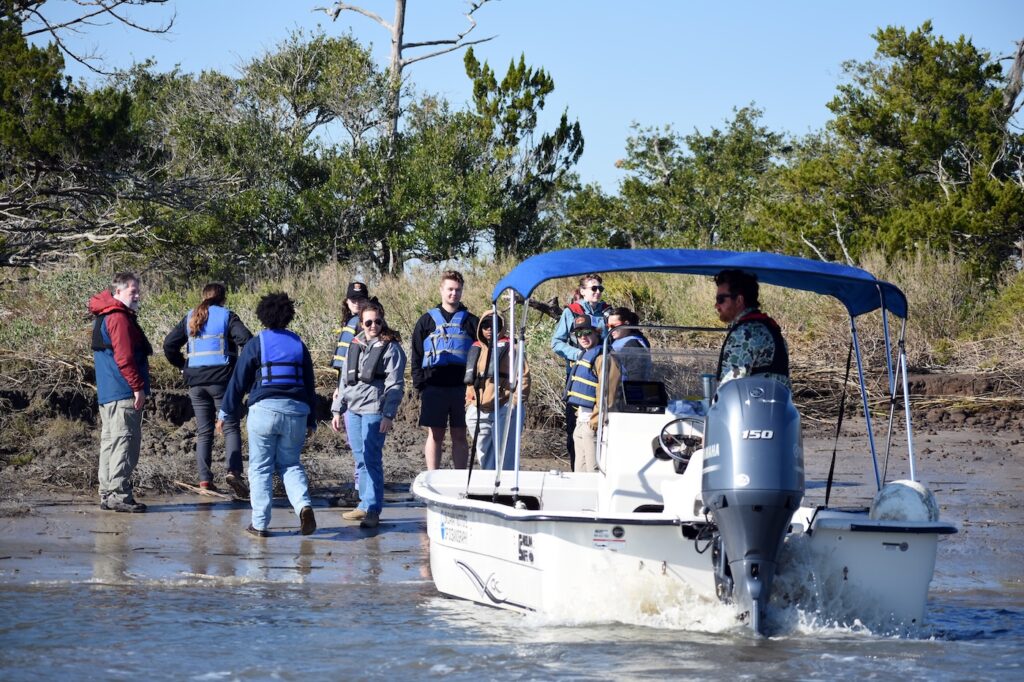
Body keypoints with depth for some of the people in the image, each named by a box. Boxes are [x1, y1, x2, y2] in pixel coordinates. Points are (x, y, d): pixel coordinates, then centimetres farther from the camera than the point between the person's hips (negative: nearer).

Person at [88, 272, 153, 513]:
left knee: (110, 442, 13)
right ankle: (119, 494, -11)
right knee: (125, 442, -9)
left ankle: (107, 494, 16)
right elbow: (124, 358, -20)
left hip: (107, 394, 10)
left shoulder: (104, 318, 19)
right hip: (123, 393, -10)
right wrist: (138, 387, -17)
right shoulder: (120, 319, -13)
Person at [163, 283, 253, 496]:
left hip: (196, 381, 4)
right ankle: (233, 471, -18)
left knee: (203, 431, 9)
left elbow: (169, 344, 8)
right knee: (231, 427, 1)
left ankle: (205, 480, 2)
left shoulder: (190, 318, 12)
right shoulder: (226, 316, -1)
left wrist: (183, 366, 14)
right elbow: (246, 339, -16)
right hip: (222, 379, -4)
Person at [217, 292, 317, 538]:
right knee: (290, 464, 15)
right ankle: (303, 504, -11)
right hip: (296, 411, 3)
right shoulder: (299, 345, 13)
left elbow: (238, 381, 2)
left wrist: (225, 413, 9)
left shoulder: (256, 343, 2)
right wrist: (312, 421, 23)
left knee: (261, 468, 4)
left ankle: (260, 524, 2)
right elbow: (309, 385, 16)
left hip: (264, 409, -3)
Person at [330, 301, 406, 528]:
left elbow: (395, 385, -8)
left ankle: (372, 509, -9)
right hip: (353, 409, 6)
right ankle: (365, 505, 17)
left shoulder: (391, 348, -3)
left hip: (374, 409, -6)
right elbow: (345, 380, 22)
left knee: (371, 460, -10)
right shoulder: (355, 345, 16)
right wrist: (337, 409, 17)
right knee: (360, 460, 10)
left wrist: (388, 415, -15)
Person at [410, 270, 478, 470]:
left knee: (460, 436, 4)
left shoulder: (471, 322, 9)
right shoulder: (427, 320, 8)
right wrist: (420, 385, -3)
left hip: (462, 388, 1)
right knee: (435, 435, 2)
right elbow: (416, 356, 7)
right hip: (434, 386, -1)